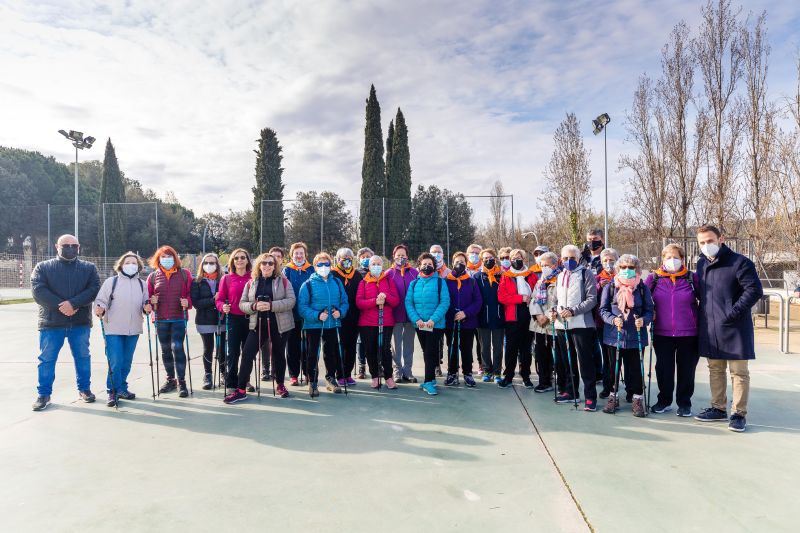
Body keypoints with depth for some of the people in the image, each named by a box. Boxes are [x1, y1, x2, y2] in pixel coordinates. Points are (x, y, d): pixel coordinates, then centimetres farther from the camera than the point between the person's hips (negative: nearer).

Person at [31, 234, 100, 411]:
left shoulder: (89, 268, 6)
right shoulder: (43, 267, 5)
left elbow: (94, 289, -7)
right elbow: (38, 291, -7)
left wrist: (73, 303, -20)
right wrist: (60, 306, -18)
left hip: (80, 323, 1)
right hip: (51, 323, 0)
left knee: (83, 357, 9)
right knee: (47, 359, 4)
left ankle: (84, 388, 23)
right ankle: (44, 394, 17)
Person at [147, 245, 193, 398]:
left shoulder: (184, 274, 2)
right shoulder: (153, 276, 7)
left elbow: (191, 293, 2)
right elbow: (148, 296, 11)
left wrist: (187, 302, -17)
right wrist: (151, 301, -10)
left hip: (179, 318, -3)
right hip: (161, 319, 3)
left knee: (177, 347, -10)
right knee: (165, 350, 12)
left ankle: (181, 382, -1)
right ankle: (171, 380, 26)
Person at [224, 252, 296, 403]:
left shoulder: (283, 281, -1)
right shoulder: (251, 283, 7)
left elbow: (291, 301, -11)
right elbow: (242, 303, 4)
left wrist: (271, 305, -22)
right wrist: (254, 306, -17)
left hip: (279, 324, -1)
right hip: (257, 324, 2)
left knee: (278, 355, 12)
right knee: (247, 354, -6)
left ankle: (280, 385, 30)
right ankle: (240, 390, 3)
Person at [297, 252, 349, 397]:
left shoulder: (337, 283, 5)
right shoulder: (308, 284, -8)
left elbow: (344, 302, 8)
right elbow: (302, 306, -14)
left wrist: (340, 312, -12)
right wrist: (317, 315, -24)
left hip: (332, 324, 4)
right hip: (313, 325, -3)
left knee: (332, 352, 15)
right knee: (313, 354, 6)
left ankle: (331, 377, 34)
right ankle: (312, 382, 20)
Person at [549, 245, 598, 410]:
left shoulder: (585, 274, -3)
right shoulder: (560, 276, 15)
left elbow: (592, 299, -10)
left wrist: (573, 311, -19)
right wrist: (554, 310, 3)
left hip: (581, 324, -6)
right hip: (561, 324, 6)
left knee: (585, 360, -4)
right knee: (566, 360, 14)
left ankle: (590, 396, 5)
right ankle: (571, 392, 27)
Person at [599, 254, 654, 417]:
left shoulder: (643, 288, 4)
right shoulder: (610, 287, 3)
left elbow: (649, 311, 4)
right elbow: (603, 310, 2)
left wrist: (643, 320, -18)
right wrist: (613, 319, -17)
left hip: (636, 336, 0)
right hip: (614, 335, 1)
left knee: (635, 368, 3)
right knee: (613, 366, 10)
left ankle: (638, 398, 17)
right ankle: (613, 396, 24)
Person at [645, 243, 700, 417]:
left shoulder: (692, 278, 0)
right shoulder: (654, 278, 3)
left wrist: (699, 317, -2)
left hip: (688, 333, -1)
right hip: (662, 333, 1)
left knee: (686, 369, 7)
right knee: (663, 368, 8)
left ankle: (684, 403, 23)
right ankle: (664, 401, 24)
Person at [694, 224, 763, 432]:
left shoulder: (740, 262, -10)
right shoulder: (702, 264, 10)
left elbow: (755, 290, -15)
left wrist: (733, 312, -19)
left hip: (735, 328, -6)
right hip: (709, 328, 6)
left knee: (739, 372, 3)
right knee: (715, 370, 15)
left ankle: (739, 413, 12)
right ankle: (718, 408, 27)